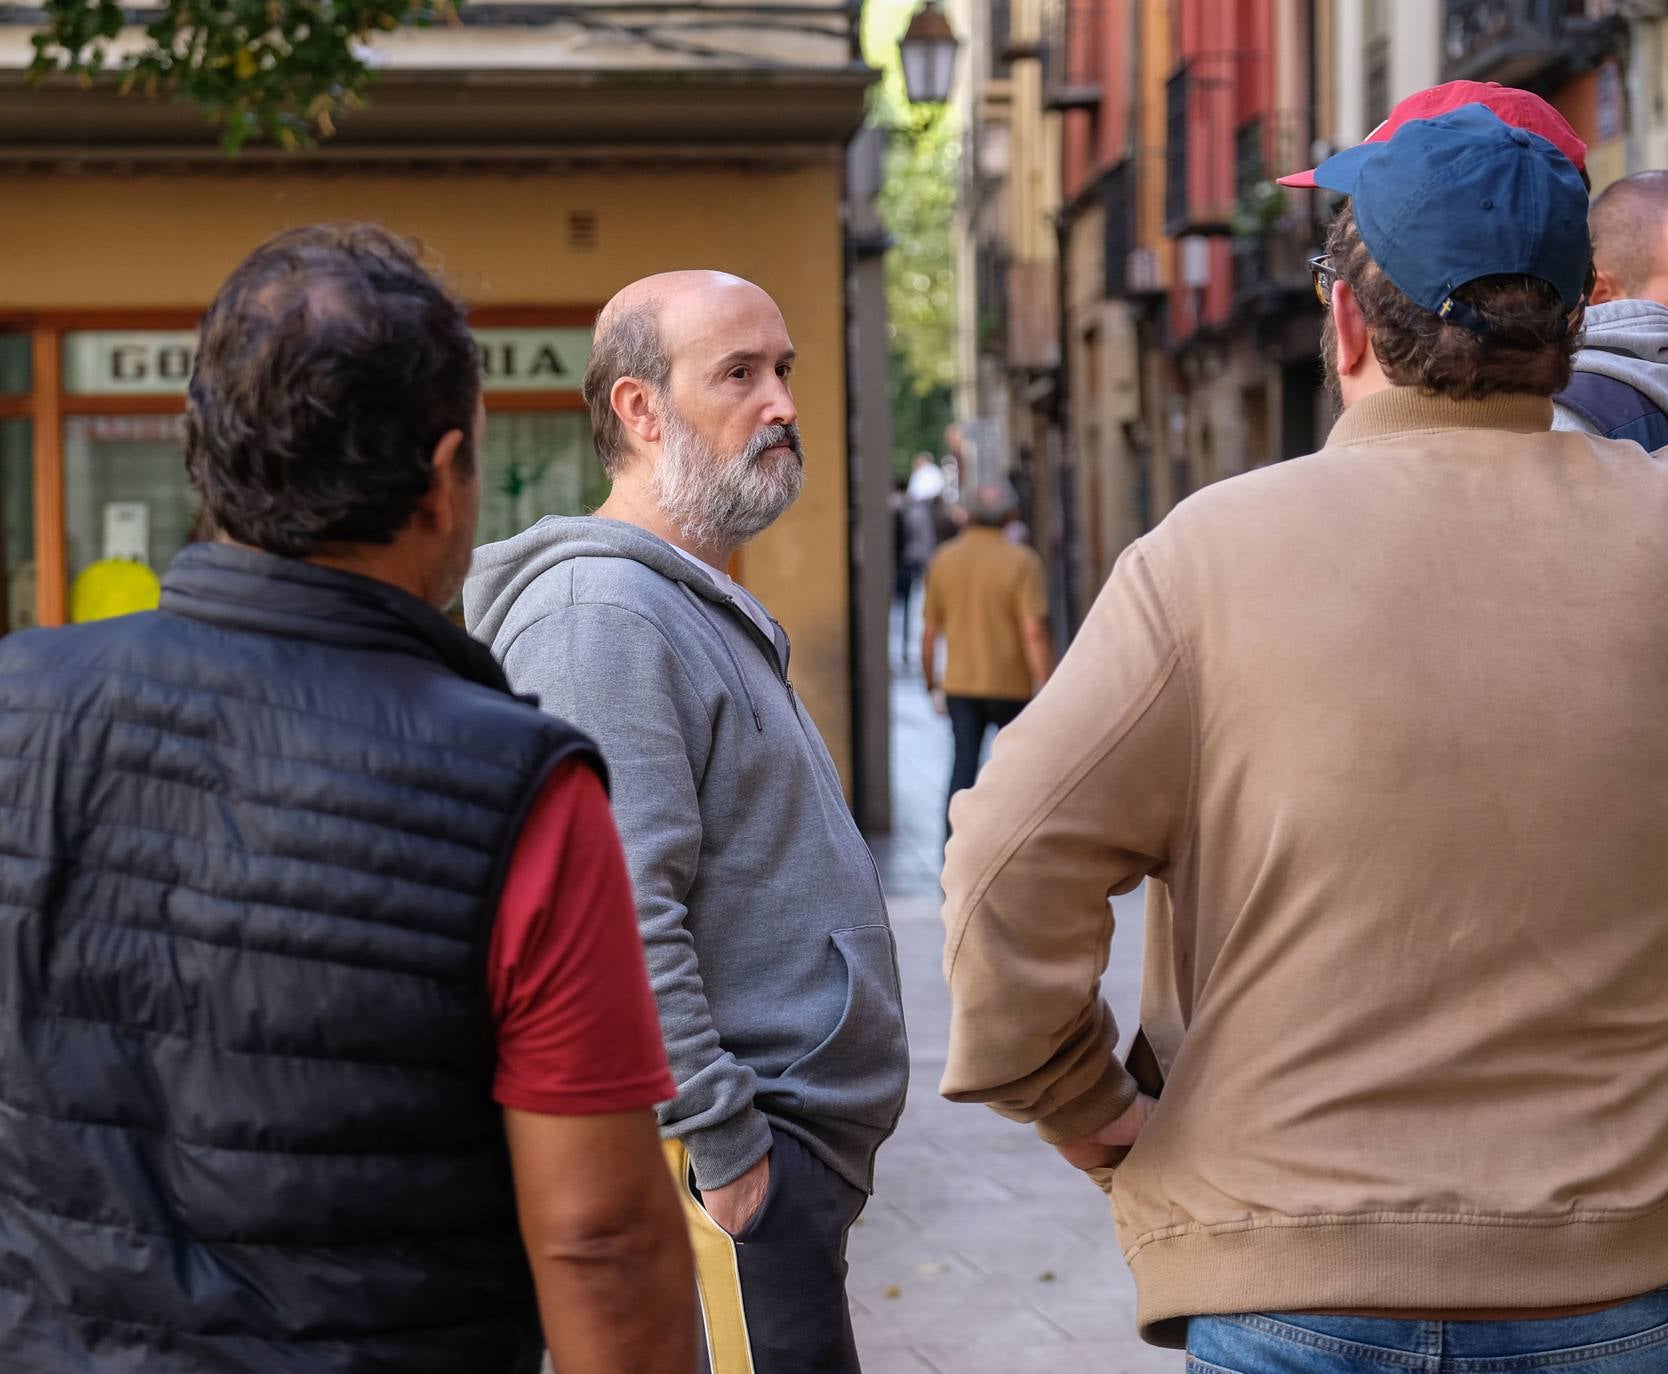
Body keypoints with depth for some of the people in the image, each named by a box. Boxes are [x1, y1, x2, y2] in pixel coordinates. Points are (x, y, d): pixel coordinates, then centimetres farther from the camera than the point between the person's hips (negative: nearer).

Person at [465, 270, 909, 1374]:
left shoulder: (713, 611, 20)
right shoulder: (600, 612, -15)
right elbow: (620, 926, -23)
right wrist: (725, 1150, -22)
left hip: (787, 1158, 10)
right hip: (723, 1174, -10)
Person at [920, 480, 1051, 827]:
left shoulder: (943, 560, 2)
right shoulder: (1021, 562, -11)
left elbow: (929, 632, 7)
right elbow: (1034, 633, -16)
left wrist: (932, 684, 18)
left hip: (959, 684, 3)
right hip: (1009, 685, -3)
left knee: (963, 763, 5)